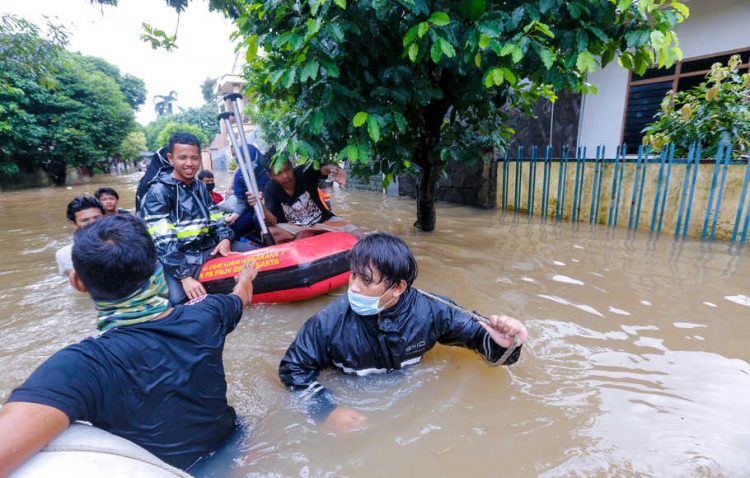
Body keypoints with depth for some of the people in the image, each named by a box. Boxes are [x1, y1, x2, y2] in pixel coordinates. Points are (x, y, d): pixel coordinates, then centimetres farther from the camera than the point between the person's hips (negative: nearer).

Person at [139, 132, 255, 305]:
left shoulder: (200, 187, 13)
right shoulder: (158, 192, -9)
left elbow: (215, 218, 16)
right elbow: (163, 242, -18)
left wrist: (225, 238, -7)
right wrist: (184, 277, -27)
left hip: (209, 248, 6)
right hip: (178, 258, -6)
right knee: (177, 300, -33)